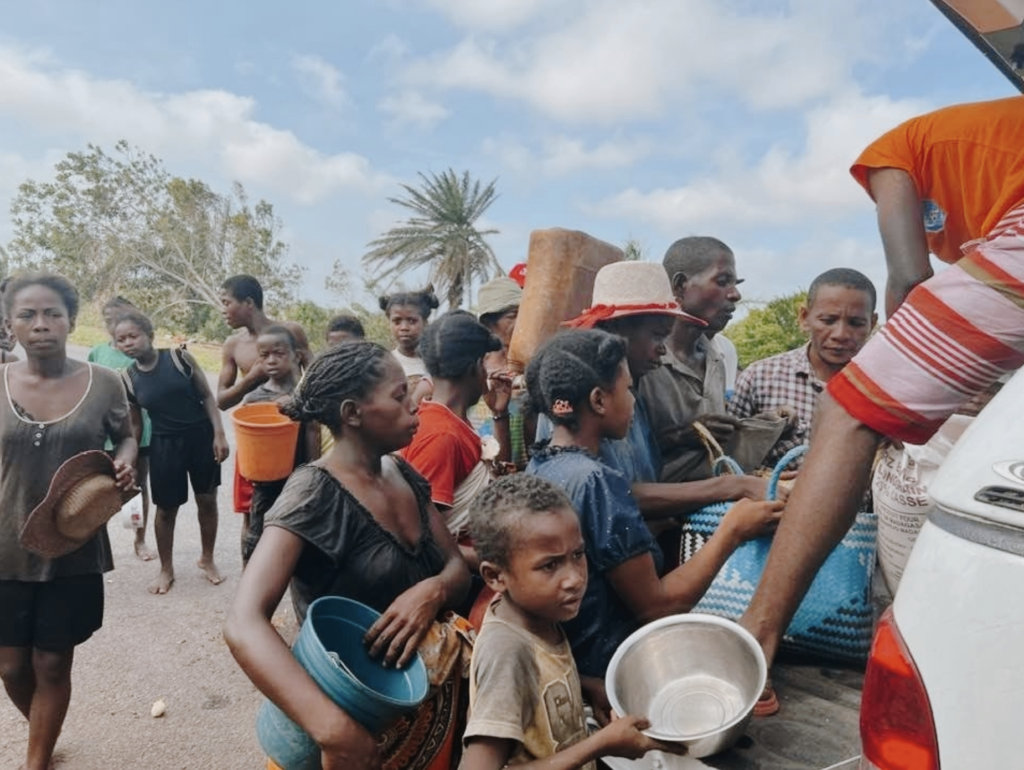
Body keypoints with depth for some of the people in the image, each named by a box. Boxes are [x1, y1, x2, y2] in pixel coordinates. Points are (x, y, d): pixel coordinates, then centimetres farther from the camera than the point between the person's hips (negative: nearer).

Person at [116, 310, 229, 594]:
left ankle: (207, 559, 30)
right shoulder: (127, 379, -5)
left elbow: (207, 395, -6)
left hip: (201, 436, -1)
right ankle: (166, 569, 29)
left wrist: (219, 434, -11)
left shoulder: (180, 357, -10)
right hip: (165, 444, 1)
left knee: (207, 500, 10)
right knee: (166, 509, 9)